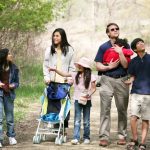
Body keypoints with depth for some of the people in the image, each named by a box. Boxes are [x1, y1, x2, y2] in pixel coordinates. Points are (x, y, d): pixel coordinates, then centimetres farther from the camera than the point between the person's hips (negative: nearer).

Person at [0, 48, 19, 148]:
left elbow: (17, 82, 10)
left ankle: (11, 137, 29)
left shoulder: (14, 68, 3)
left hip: (9, 95, 3)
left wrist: (13, 85, -12)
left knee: (10, 118, 12)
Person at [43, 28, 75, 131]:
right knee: (52, 104, -7)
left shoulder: (69, 50, 7)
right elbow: (45, 65, 9)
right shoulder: (49, 50, 10)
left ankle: (64, 127, 3)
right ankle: (56, 127, -5)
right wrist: (47, 77, -3)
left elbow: (71, 67, 6)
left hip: (64, 82, -1)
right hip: (52, 82, 1)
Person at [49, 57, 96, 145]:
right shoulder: (75, 75, 2)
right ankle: (76, 138, -5)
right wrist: (55, 70, 0)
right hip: (77, 100, 2)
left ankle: (86, 137, 18)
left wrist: (89, 94, -20)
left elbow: (94, 88, -4)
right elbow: (64, 74, 6)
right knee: (77, 120, -2)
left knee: (86, 121, 8)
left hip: (86, 100, -2)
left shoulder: (91, 77, -7)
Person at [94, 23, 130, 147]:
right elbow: (98, 65, 5)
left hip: (122, 80, 1)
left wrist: (120, 53, -15)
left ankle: (122, 136, 13)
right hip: (107, 80, 0)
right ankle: (104, 136, -8)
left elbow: (126, 65, -4)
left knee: (122, 109, 4)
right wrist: (109, 67, -10)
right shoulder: (103, 47, 8)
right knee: (105, 109, -7)